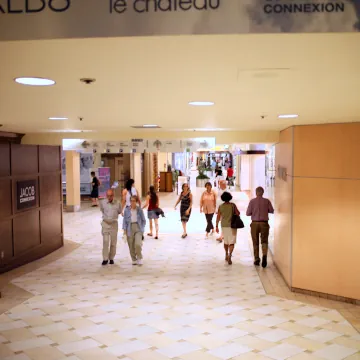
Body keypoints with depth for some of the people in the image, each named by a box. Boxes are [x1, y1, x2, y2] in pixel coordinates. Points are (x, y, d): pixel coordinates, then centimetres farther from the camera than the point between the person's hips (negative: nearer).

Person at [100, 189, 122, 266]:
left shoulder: (117, 203, -10)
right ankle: (105, 259, -5)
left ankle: (111, 258, 19)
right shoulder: (102, 202, -6)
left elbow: (119, 212, 10)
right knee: (105, 241, -10)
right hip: (105, 223, 0)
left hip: (114, 223, 0)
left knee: (113, 242, 6)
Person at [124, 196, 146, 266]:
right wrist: (125, 230, -2)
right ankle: (134, 260, 21)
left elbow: (144, 220, 9)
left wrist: (142, 229, 2)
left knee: (138, 244, -17)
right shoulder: (127, 210, 0)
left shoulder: (139, 210, 1)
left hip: (138, 228, -1)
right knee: (131, 246, 3)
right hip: (130, 229, 1)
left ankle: (139, 259, 3)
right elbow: (125, 221, 5)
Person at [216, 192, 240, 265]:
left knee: (226, 241, 21)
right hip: (232, 226, -3)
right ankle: (229, 256, -22)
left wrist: (217, 226, 4)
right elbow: (238, 213, -9)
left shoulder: (221, 206, -2)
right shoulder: (233, 205, -8)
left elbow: (218, 217, -3)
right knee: (232, 242, -3)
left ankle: (226, 255, 33)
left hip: (224, 226, 3)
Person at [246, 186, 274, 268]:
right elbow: (271, 211, 9)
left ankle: (257, 260, 15)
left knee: (255, 243, 12)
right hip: (264, 223, 0)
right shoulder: (267, 201, -2)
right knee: (264, 241, 4)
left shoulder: (252, 201, -5)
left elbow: (248, 213, -4)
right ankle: (264, 255, -21)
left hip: (255, 223, 0)